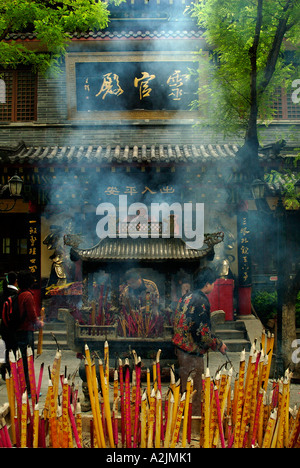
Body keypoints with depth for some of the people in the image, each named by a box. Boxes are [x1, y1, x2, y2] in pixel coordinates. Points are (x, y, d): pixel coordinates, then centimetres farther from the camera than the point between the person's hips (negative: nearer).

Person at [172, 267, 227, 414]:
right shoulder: (201, 301, -18)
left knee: (185, 388, 19)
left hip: (180, 347, 9)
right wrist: (219, 345, -6)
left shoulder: (186, 297, 11)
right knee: (195, 390, 1)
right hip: (192, 352, -9)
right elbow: (203, 331, -21)